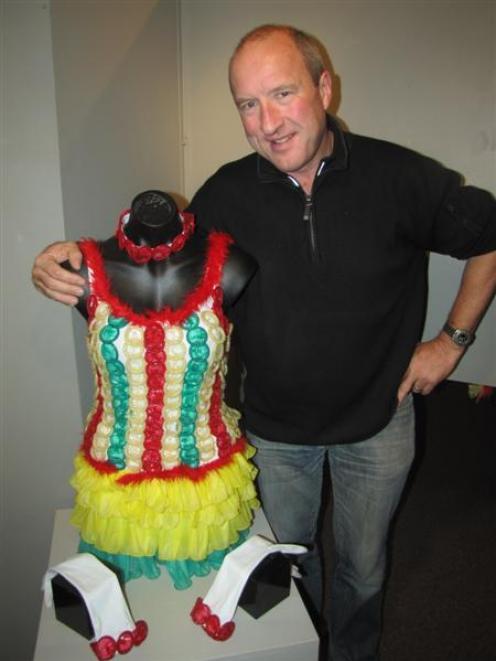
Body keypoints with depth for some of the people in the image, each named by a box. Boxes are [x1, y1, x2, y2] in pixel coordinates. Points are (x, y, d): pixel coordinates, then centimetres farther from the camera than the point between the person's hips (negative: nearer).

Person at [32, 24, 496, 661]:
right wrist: (72, 264, -22)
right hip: (274, 425, 2)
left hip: (377, 421, -1)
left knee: (361, 569, 23)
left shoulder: (399, 177, -18)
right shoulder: (228, 193, -14)